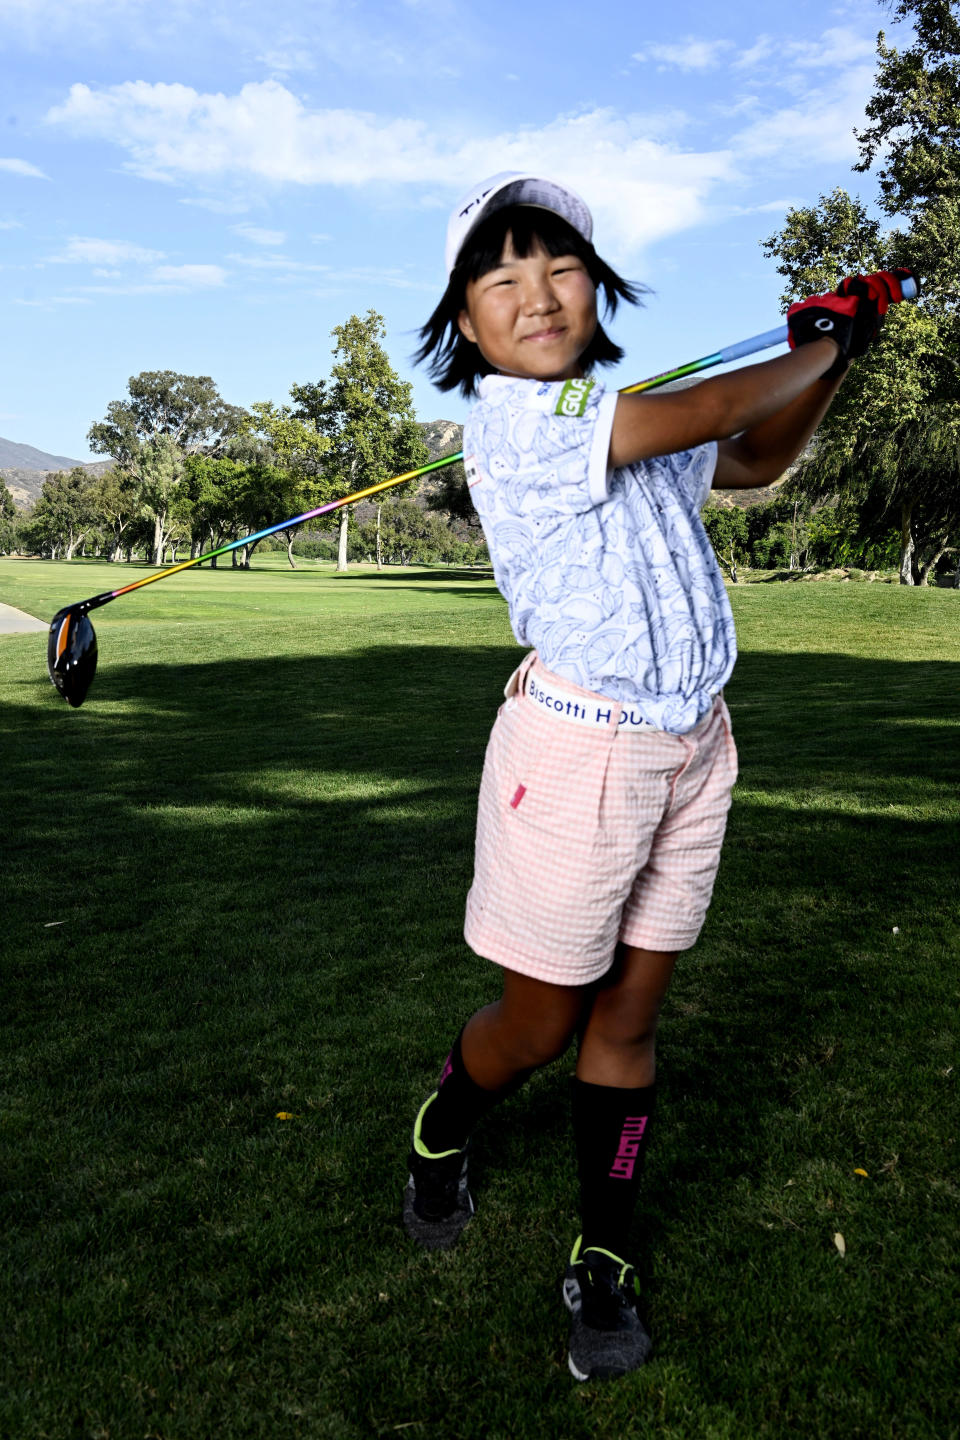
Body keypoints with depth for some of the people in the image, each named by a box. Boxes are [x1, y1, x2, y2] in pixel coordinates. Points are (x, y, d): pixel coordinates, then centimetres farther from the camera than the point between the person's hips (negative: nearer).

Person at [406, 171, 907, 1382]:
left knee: (629, 1020, 12)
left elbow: (754, 459, 26)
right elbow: (700, 414, -19)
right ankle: (439, 1134, 41)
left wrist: (829, 357, 11)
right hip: (579, 748, -6)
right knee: (540, 1023, 8)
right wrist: (825, 348, -2)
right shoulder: (510, 415, -13)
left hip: (693, 748, 7)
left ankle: (604, 1265, 27)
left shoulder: (626, 417, 12)